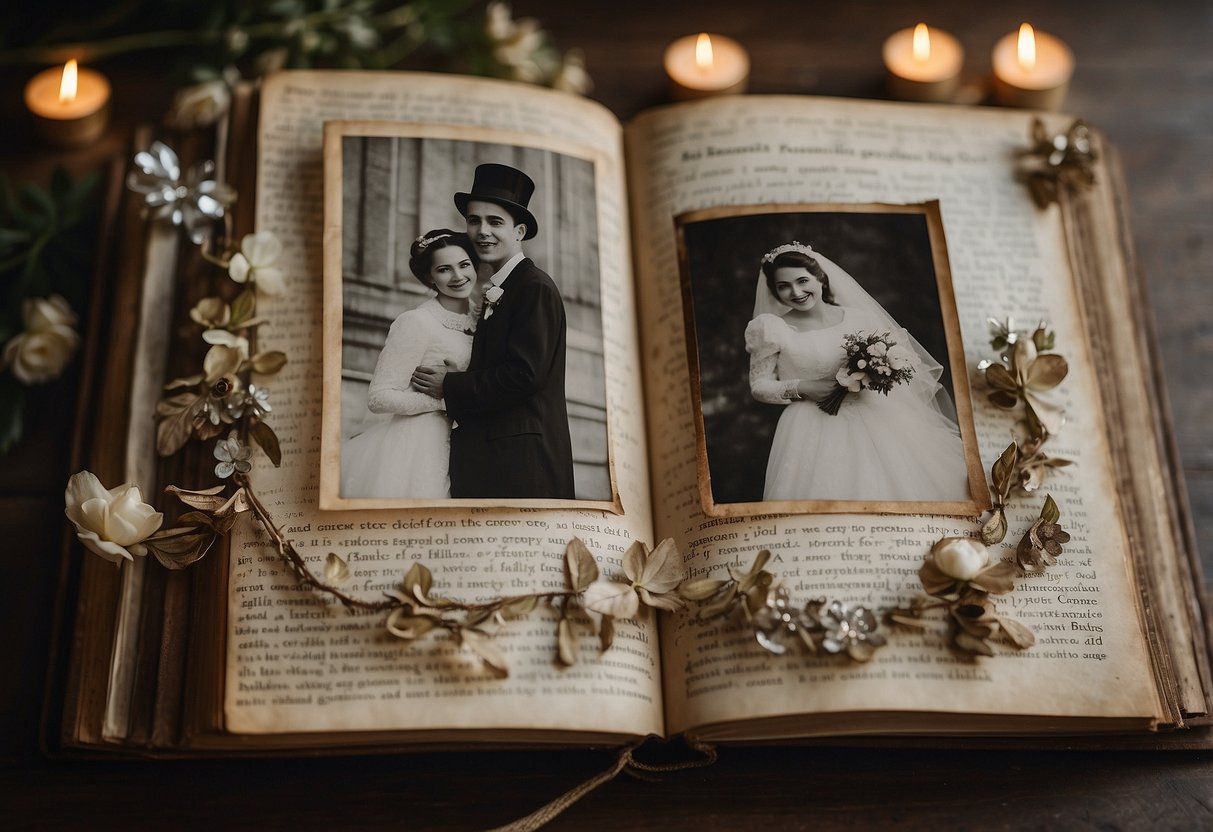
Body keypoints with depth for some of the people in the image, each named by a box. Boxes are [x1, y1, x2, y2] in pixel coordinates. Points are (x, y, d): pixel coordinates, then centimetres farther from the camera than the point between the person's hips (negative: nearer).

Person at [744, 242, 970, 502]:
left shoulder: (857, 318, 1)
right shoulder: (773, 330, -4)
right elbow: (759, 386, 1)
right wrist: (800, 388, -14)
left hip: (873, 417, 2)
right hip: (812, 428, -2)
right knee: (825, 491, -11)